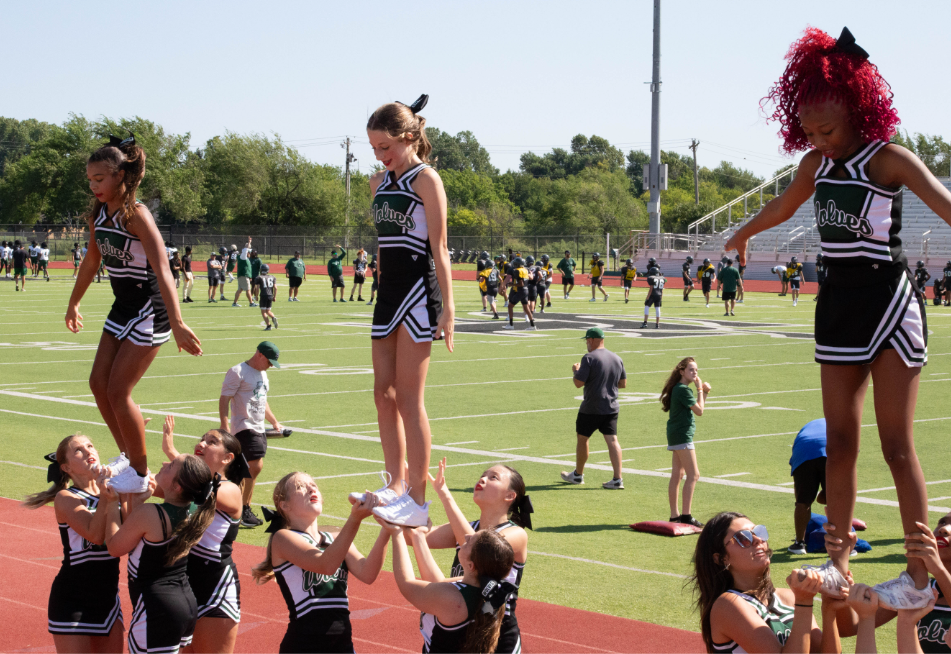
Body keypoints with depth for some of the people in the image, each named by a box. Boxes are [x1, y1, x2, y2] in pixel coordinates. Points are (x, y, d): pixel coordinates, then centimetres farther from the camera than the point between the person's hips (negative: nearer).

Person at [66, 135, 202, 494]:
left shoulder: (136, 215, -22)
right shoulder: (98, 214, 2)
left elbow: (162, 270, -31)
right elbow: (92, 261, 19)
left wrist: (177, 324, -39)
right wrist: (73, 303, 30)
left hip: (149, 310, -8)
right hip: (123, 308, 8)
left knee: (118, 391, -6)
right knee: (99, 383, 7)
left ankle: (140, 475, 8)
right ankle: (128, 458, 24)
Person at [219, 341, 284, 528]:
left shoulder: (262, 373, 18)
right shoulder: (237, 372, -9)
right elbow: (224, 399, -14)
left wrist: (274, 422, 29)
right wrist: (224, 424, -23)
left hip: (258, 428, 9)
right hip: (243, 427, -9)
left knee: (252, 470, 8)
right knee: (256, 465, -18)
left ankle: (244, 509, 15)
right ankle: (244, 510, -10)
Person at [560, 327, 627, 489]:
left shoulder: (589, 358, -15)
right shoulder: (617, 359, 7)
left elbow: (578, 383, -17)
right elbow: (623, 383, 14)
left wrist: (576, 370, 2)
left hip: (591, 409, -5)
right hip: (611, 407, 5)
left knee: (582, 439, 13)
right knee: (612, 441, 0)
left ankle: (578, 474, 26)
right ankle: (618, 479, -9)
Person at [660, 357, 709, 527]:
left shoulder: (679, 389, 15)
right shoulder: (683, 390, -16)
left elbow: (697, 408, 21)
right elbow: (699, 411, -13)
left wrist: (704, 392, 8)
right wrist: (700, 389, -6)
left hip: (675, 435, 10)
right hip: (682, 435, -10)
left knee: (677, 475, 11)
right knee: (693, 475, -9)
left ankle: (674, 515, 14)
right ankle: (686, 515, -11)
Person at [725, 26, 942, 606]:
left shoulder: (890, 159, -13)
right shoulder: (817, 164, 7)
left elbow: (944, 203, -30)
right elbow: (783, 206, 28)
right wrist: (743, 235, 47)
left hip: (887, 299, -6)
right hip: (838, 302, 6)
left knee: (897, 445, -7)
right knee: (840, 443, 7)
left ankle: (922, 577, -2)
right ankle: (839, 564, 14)